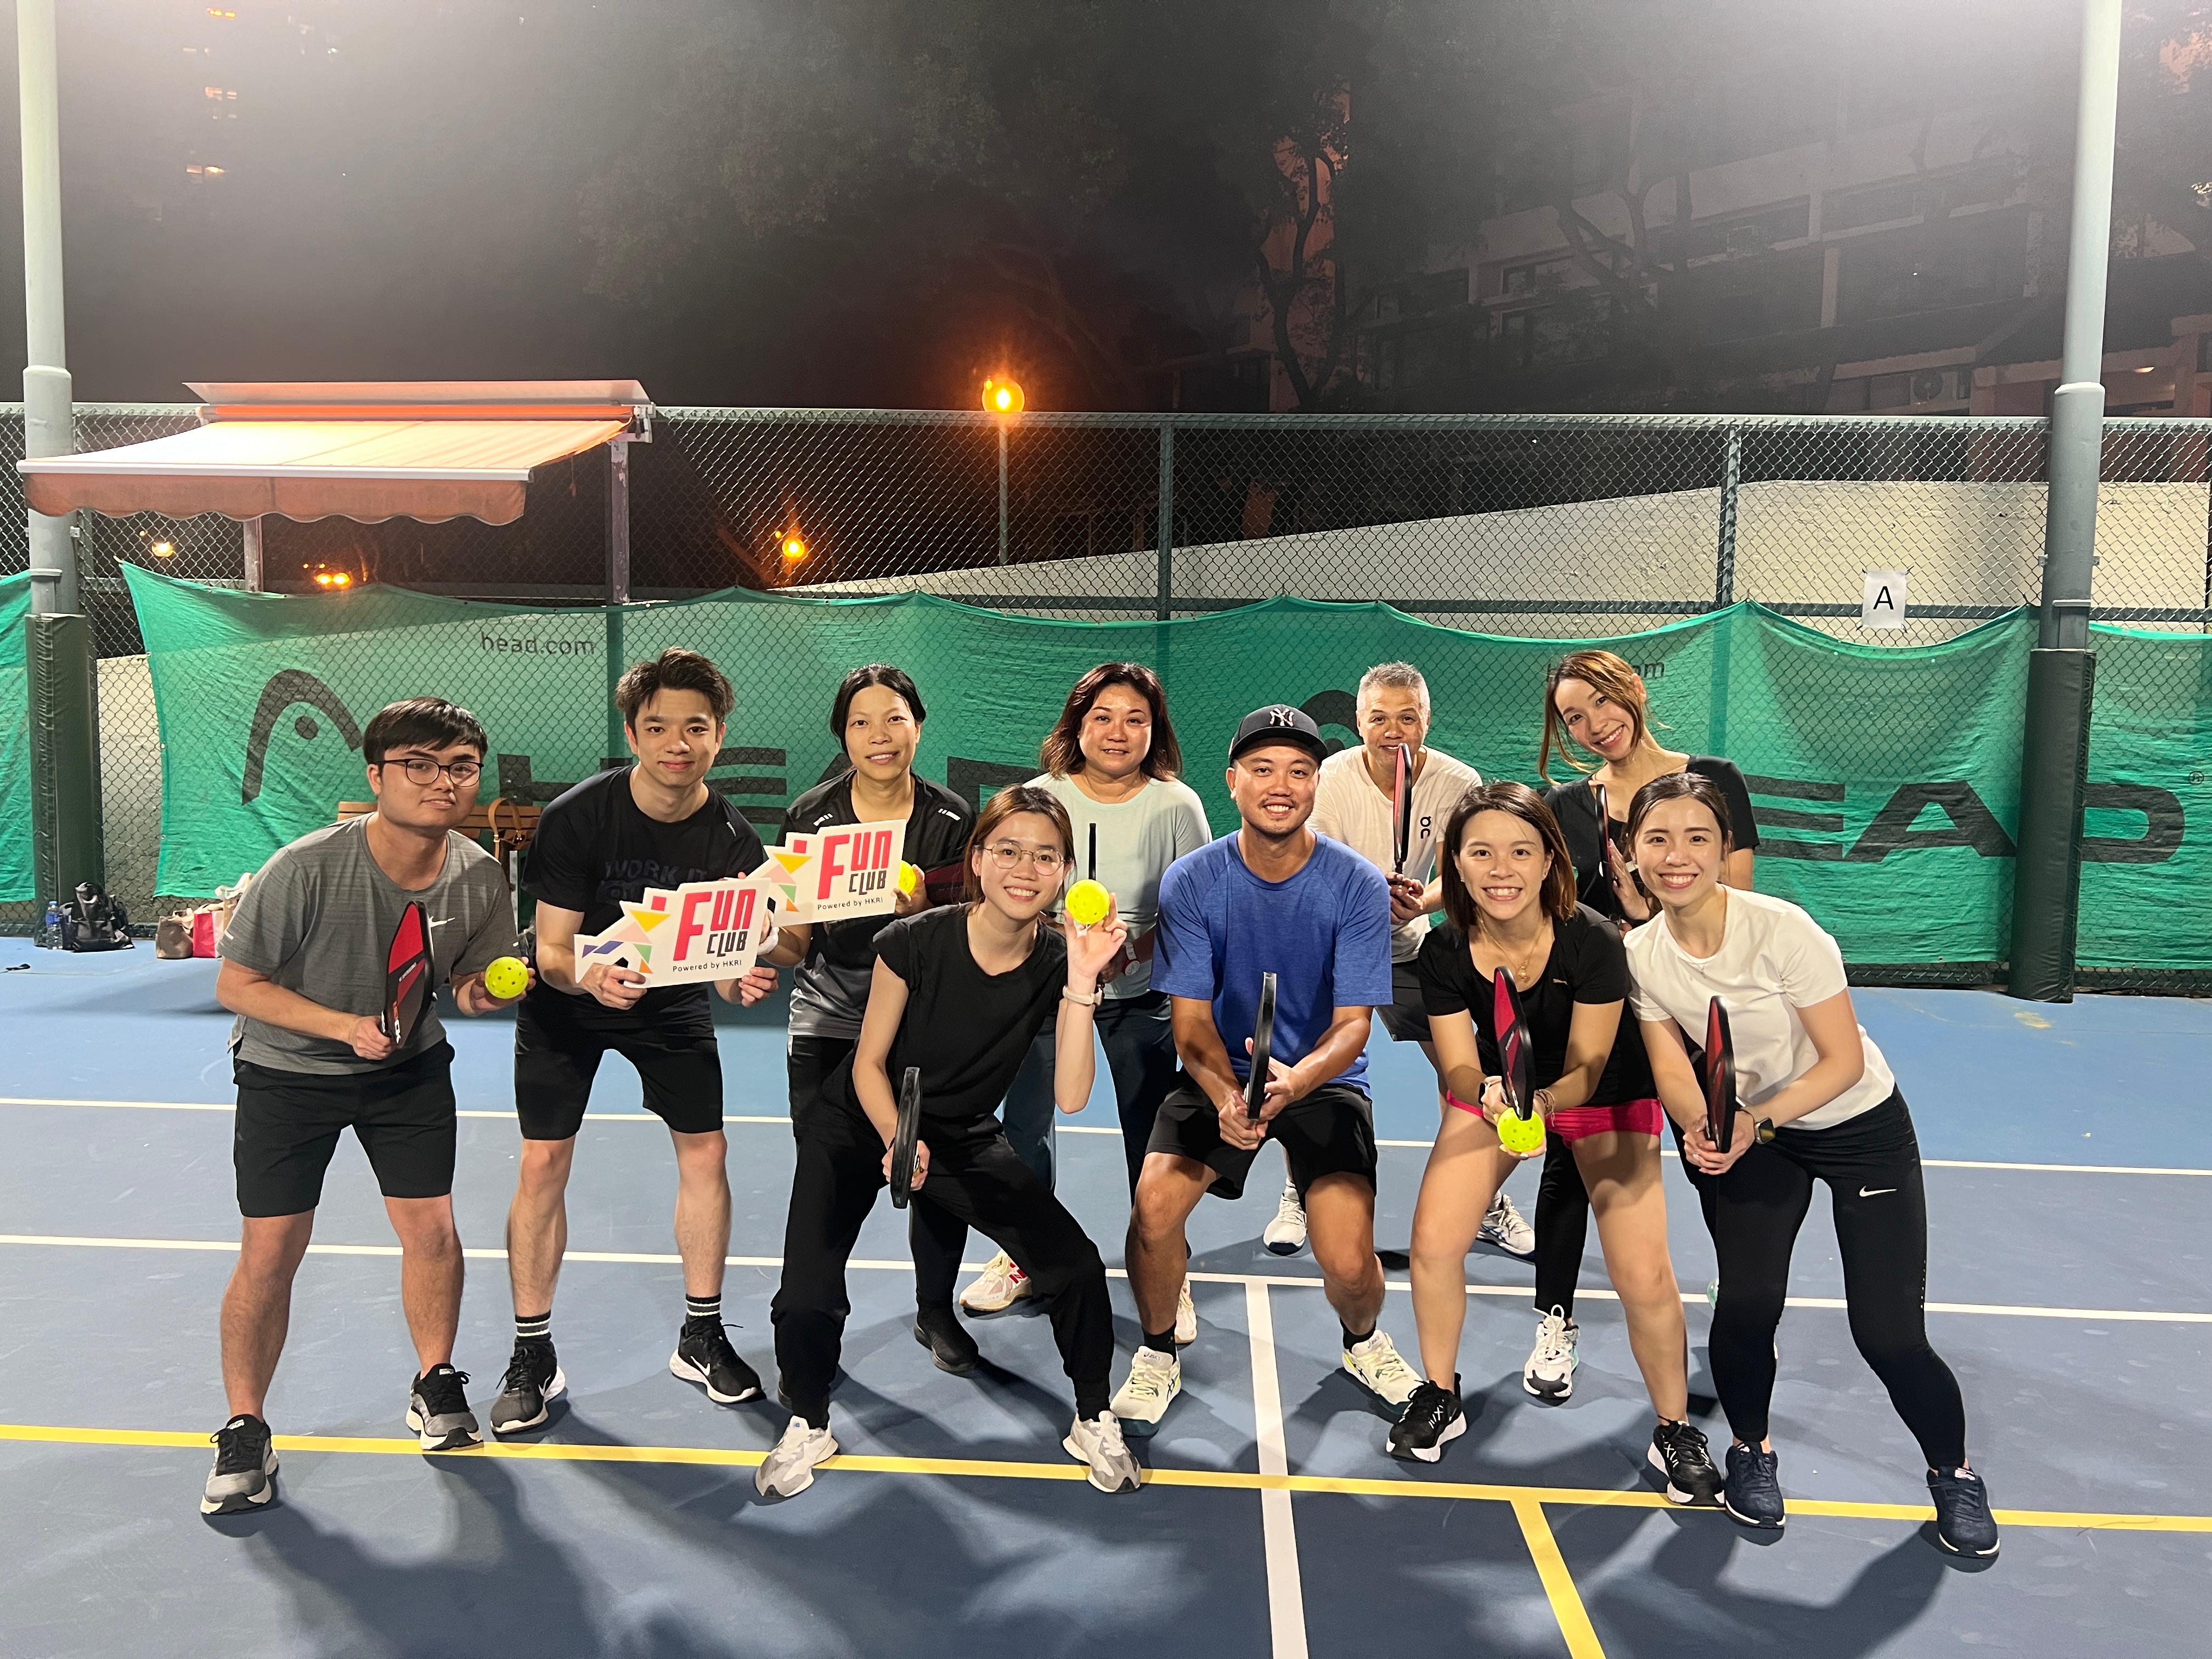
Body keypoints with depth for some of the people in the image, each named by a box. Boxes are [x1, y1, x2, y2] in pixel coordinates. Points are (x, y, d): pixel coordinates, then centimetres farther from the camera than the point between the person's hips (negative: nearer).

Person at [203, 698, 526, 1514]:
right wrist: (344, 1025, -29)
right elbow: (236, 984, -18)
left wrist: (489, 988, -24)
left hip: (410, 1066, 3)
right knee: (269, 1254, -2)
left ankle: (434, 1385, 27)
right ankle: (244, 1431, 20)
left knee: (432, 1230, 1)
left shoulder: (478, 878, -15)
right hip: (286, 1071, -3)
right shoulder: (306, 869, -27)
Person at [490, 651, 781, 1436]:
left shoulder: (732, 840, -20)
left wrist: (741, 983, -40)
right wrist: (590, 976, -45)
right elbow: (552, 950, -24)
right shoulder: (576, 817, -26)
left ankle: (701, 1337, 17)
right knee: (542, 1166, -5)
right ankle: (532, 1356, 12)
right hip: (568, 997, -2)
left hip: (671, 1002, 2)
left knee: (705, 1151, -1)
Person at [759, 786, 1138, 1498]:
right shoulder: (915, 942, -24)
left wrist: (1082, 982, -35)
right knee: (807, 1301, -16)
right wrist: (897, 1140, -30)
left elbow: (1070, 1097, -27)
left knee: (1078, 1268, -12)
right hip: (858, 1124, -2)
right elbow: (869, 1065, -12)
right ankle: (807, 1426, 18)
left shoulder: (1059, 961, -17)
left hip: (963, 1138, 2)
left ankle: (1094, 1422, 16)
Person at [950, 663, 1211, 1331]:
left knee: (1151, 1138, 1)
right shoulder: (1038, 798, -4)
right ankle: (1022, 1257, 30)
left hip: (1140, 994, -2)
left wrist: (1133, 946, -22)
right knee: (1025, 1122, 8)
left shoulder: (1177, 805, -8)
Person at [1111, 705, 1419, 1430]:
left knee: (1348, 1264, -16)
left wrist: (1295, 1081, -36)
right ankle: (1157, 1357, 7)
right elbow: (1192, 1020, -11)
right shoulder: (1190, 882, -11)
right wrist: (1225, 1096, -32)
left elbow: (1353, 1024, -14)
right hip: (1220, 1075, 1)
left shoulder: (1358, 885, -13)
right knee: (1154, 1203, -23)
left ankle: (1363, 1342, 23)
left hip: (1323, 1078, -1)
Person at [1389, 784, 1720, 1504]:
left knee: (1644, 1276, -12)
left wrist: (1542, 1099, -44)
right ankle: (1438, 1397, 17)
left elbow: (1586, 1071, -23)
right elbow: (1461, 1069, -18)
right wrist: (1490, 1094, -40)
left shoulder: (1594, 941, -31)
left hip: (1604, 1095, -2)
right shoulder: (1444, 952, -24)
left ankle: (1675, 1431, 16)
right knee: (1433, 1243, -9)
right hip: (1494, 1088, 2)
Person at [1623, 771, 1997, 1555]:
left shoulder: (1783, 930, -27)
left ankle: (1952, 1472, 24)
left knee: (1888, 1335, -7)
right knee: (1747, 1302, -12)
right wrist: (1704, 1128, -33)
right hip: (1747, 1133, 3)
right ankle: (1751, 1448, 18)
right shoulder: (1641, 954, -14)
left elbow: (1843, 1059, -21)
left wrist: (1756, 1122, -33)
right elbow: (1675, 1071, -11)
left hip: (1860, 1124, -3)